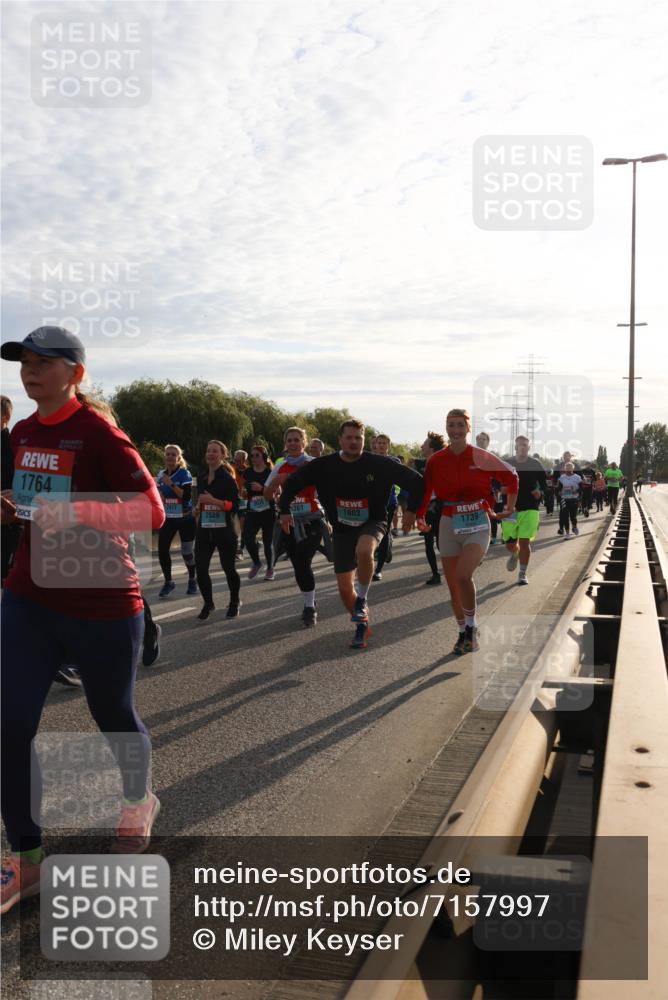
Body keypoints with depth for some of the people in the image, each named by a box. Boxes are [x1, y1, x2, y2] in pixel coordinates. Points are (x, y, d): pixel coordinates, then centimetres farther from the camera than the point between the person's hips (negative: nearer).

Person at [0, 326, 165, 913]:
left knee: (114, 715, 14)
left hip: (101, 605, -6)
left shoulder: (98, 431, -15)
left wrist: (77, 512, -32)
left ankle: (138, 804, 44)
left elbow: (151, 512, -21)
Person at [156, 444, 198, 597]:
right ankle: (168, 582, 10)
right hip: (167, 518, 4)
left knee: (187, 551, 4)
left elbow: (187, 496, -23)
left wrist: (171, 484, -25)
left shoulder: (184, 474, -11)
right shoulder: (161, 474, 5)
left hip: (185, 518, -4)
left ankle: (192, 580, 25)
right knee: (162, 550, -6)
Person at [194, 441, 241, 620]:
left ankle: (234, 602, 30)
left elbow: (235, 506, -17)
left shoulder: (228, 478, -8)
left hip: (224, 531, -4)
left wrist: (213, 501, -24)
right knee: (200, 569, -3)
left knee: (228, 568, 8)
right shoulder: (201, 478, 9)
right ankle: (208, 604, 18)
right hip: (204, 531, 5)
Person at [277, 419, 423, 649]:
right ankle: (361, 625, 29)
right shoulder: (324, 466, -8)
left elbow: (414, 480, -6)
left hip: (373, 522, -3)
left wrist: (411, 510, -8)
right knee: (344, 588, 2)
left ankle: (362, 598, -12)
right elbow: (292, 483, 4)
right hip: (342, 529, 3)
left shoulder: (379, 464, -13)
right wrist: (285, 510, 2)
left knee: (364, 550, -38)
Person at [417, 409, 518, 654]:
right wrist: (420, 517, -13)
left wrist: (509, 509, 9)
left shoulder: (481, 457, -5)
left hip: (477, 525, -3)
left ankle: (471, 627, -1)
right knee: (453, 586, 8)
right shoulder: (436, 461, -1)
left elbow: (511, 477, 8)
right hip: (449, 525, 3)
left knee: (463, 576, -23)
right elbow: (424, 493, 3)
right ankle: (463, 633, 28)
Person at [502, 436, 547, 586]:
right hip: (510, 509, 1)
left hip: (530, 509, -1)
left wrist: (540, 492, -13)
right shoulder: (507, 465, 4)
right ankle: (514, 555, 41)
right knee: (510, 544, 4)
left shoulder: (535, 464, 3)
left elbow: (544, 484, 9)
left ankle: (522, 573, 6)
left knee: (525, 542, -6)